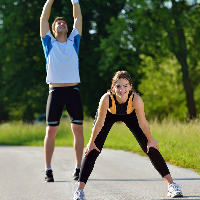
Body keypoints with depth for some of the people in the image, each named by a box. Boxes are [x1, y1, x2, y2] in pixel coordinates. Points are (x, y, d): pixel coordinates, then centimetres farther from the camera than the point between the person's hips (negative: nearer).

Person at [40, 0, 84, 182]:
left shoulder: (73, 42, 14)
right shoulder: (49, 43, 10)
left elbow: (78, 17, 15)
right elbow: (44, 18, 8)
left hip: (73, 91, 2)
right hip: (55, 91, -2)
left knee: (78, 129, -1)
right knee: (51, 131, -2)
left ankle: (78, 168, 5)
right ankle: (48, 169, 2)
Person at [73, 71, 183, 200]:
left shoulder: (136, 99, -39)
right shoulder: (106, 99, -41)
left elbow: (143, 123, -23)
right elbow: (99, 123, -26)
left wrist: (150, 140, -10)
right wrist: (92, 142, -15)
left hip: (130, 115, 1)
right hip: (109, 115, 0)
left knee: (150, 148, -4)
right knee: (93, 150, -10)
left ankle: (171, 184, 4)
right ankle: (79, 190, -5)